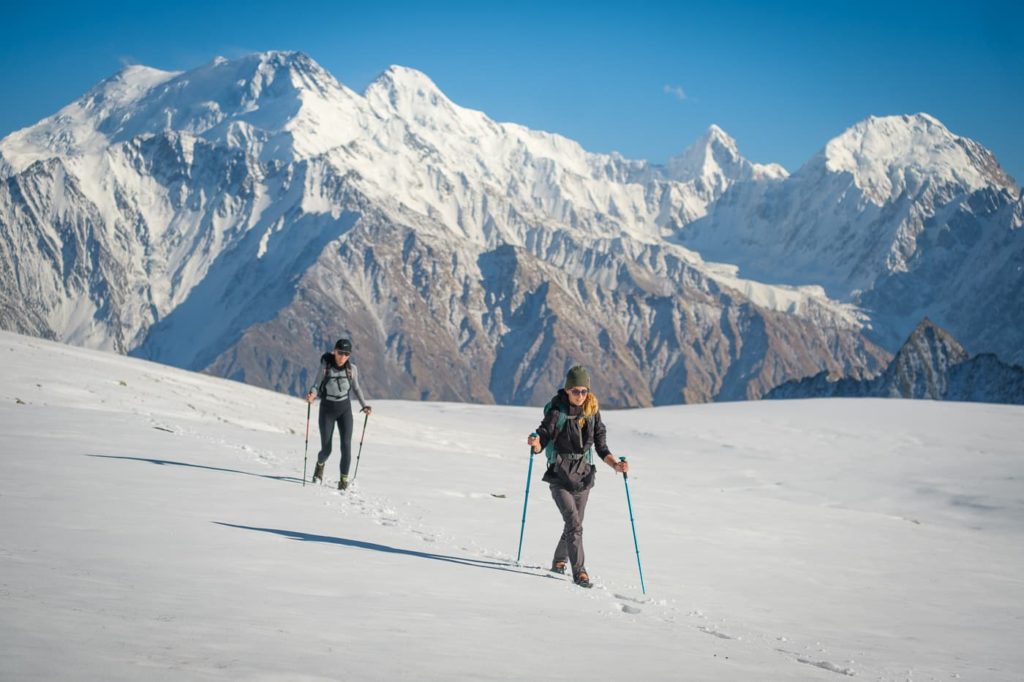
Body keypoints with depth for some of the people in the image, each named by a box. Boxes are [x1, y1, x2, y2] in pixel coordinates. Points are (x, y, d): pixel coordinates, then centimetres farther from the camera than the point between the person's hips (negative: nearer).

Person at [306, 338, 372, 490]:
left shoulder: (351, 368, -6)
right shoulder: (325, 367, -13)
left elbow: (356, 388, 8)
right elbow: (316, 386, -11)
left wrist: (364, 406, -1)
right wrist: (311, 395, -33)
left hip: (345, 409, 1)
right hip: (327, 410, -1)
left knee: (346, 445, -13)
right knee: (326, 449, 1)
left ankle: (344, 479, 0)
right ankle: (320, 465, 37)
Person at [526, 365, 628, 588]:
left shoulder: (593, 412, 2)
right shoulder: (557, 412, -10)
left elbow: (601, 447, 6)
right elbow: (543, 440, -11)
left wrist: (614, 464, -10)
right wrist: (535, 442, -33)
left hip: (583, 476, 4)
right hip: (560, 476, -4)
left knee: (574, 525, 14)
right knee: (574, 524, -17)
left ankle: (559, 561, 38)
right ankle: (579, 571, -14)